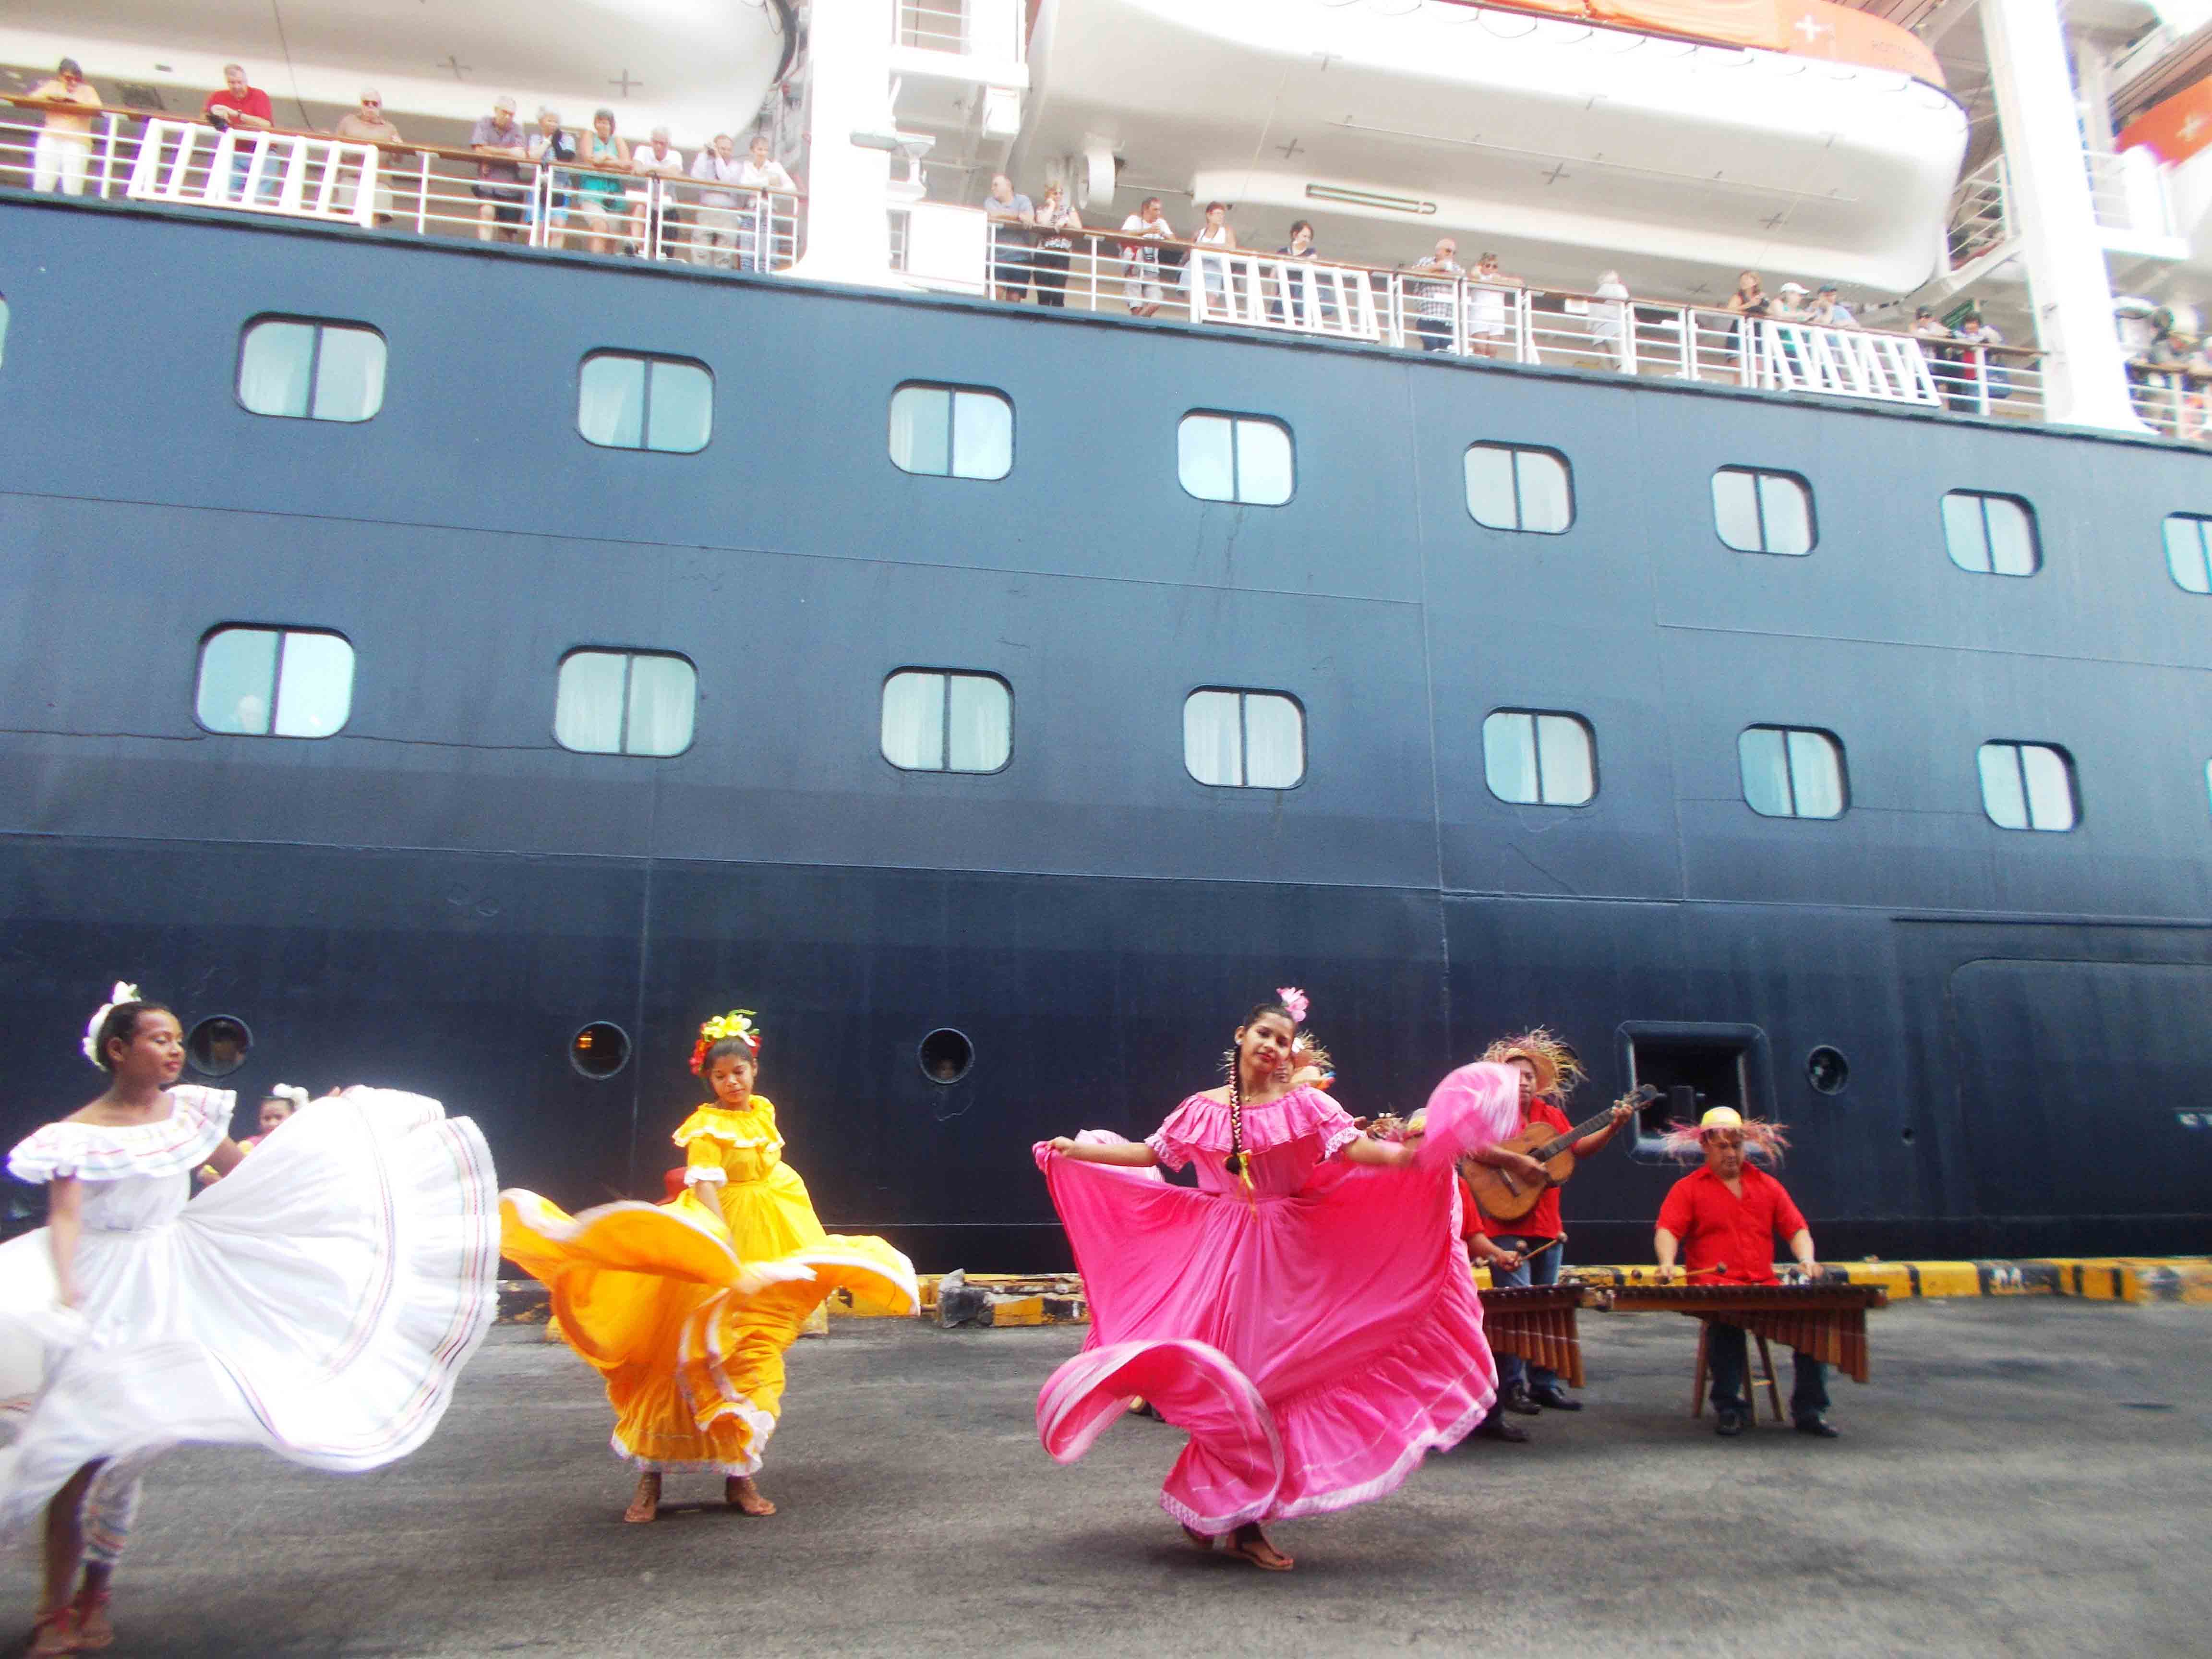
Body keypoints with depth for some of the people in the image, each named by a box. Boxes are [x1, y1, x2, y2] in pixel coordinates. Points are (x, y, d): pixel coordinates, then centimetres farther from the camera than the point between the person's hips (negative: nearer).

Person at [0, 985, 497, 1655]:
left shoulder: (187, 1110, 5)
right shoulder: (78, 1134, -8)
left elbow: (242, 1170, 15)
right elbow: (64, 1217, -17)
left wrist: (315, 1127, 12)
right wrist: (67, 1295, -33)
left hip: (170, 1288, 4)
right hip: (100, 1289, -3)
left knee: (127, 1445, 6)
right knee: (77, 1446, -2)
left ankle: (93, 1594, 20)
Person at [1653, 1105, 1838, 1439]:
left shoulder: (1768, 1186, 20)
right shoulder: (1687, 1189, 9)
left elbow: (1797, 1229, 17)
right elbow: (1667, 1231, -4)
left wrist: (1806, 1259, -4)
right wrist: (1667, 1263, -23)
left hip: (1765, 1287, 4)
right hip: (1712, 1288, -3)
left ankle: (1808, 1409, -9)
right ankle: (1729, 1406, -18)